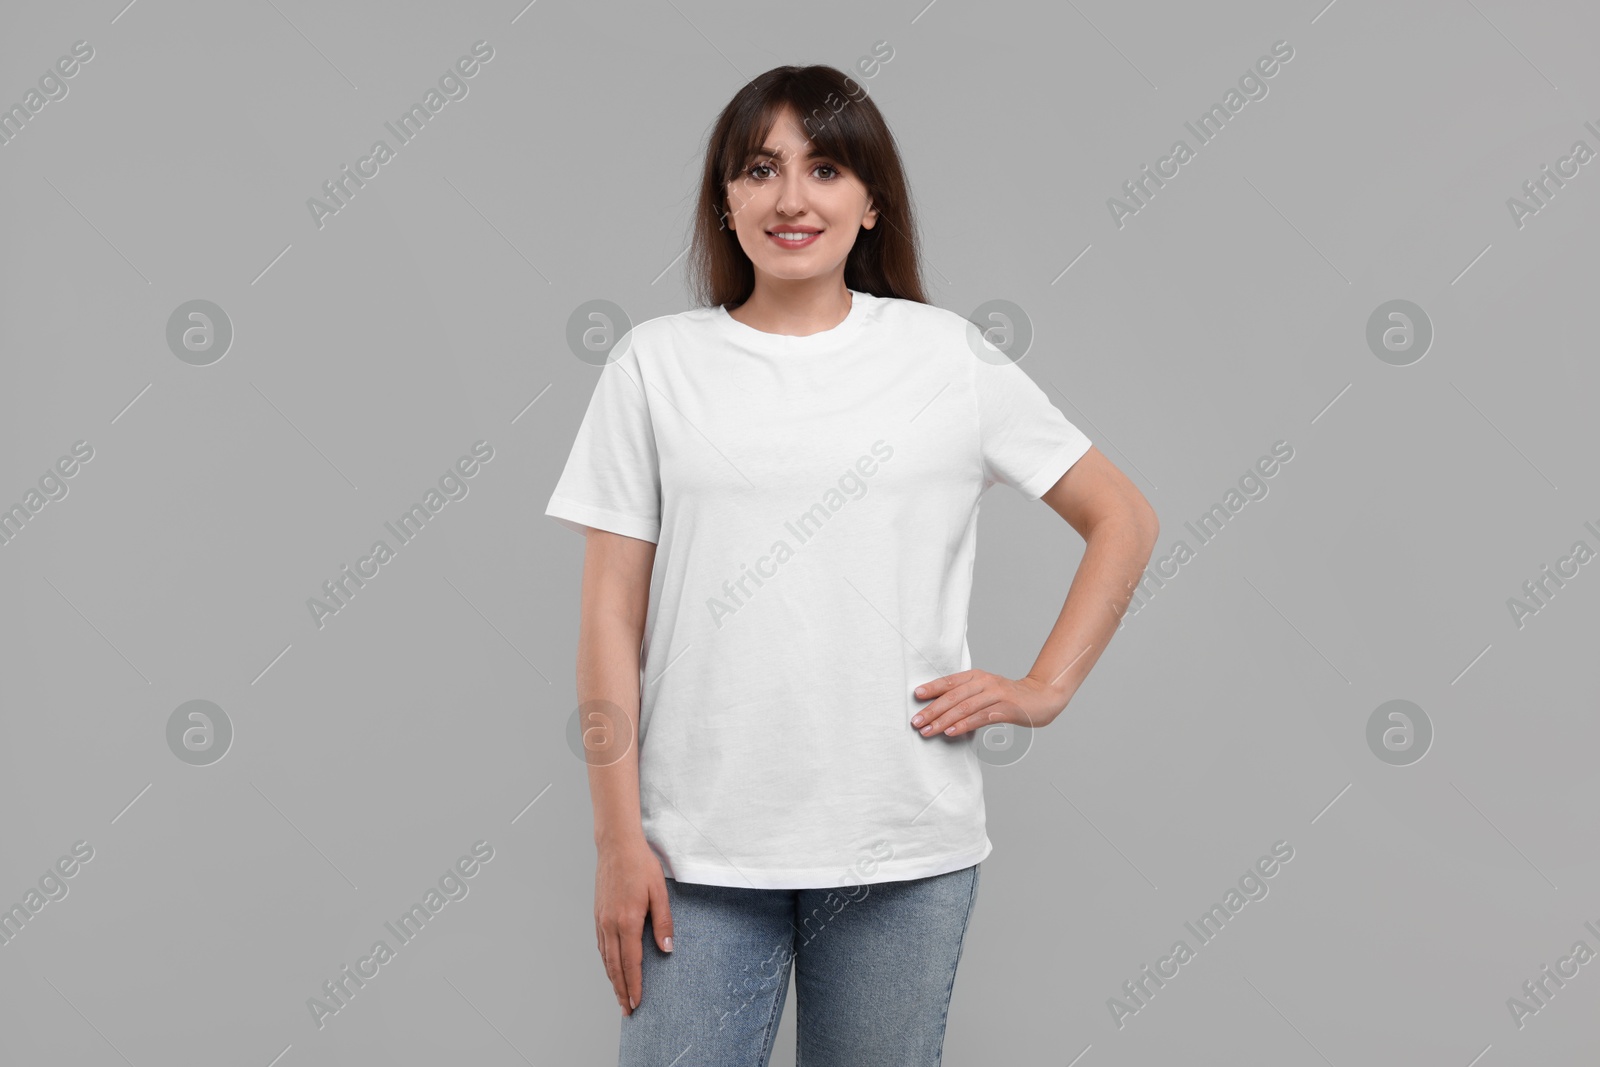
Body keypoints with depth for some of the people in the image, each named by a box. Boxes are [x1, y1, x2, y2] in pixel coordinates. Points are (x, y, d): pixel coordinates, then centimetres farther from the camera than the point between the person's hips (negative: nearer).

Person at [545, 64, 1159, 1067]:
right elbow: (612, 614, 2)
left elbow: (1123, 519, 11)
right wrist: (619, 840, -1)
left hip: (904, 841, 0)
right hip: (701, 846, 0)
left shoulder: (947, 354, 3)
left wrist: (1043, 690, 2)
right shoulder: (658, 363, 3)